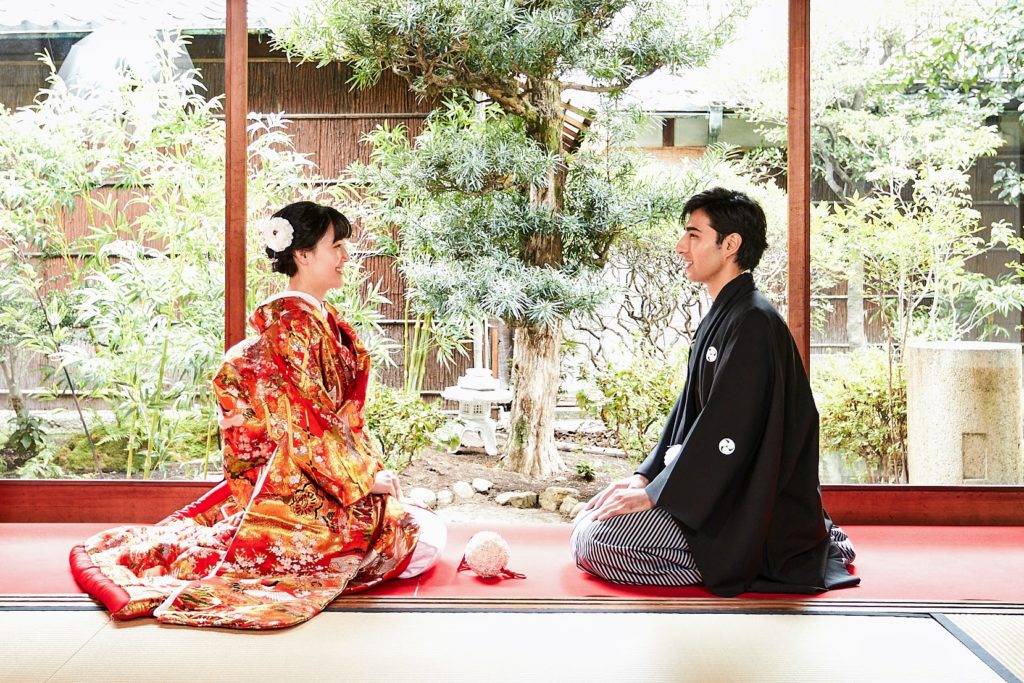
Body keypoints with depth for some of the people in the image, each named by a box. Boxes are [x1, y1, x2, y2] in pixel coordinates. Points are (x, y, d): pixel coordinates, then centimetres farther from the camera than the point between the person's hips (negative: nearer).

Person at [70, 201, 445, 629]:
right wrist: (367, 475, -15)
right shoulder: (293, 320, -16)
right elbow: (307, 422, -20)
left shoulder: (320, 317, 14)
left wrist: (371, 464, 10)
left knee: (427, 527, 12)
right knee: (424, 541, -10)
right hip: (299, 488, -10)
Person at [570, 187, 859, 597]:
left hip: (745, 512, -10)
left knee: (597, 543, -17)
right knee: (587, 527, 10)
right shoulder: (719, 317, 13)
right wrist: (645, 476, 5)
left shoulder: (753, 322, -19)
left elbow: (727, 430, -23)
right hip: (715, 490, 10)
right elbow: (689, 410, 14)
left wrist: (653, 494, -19)